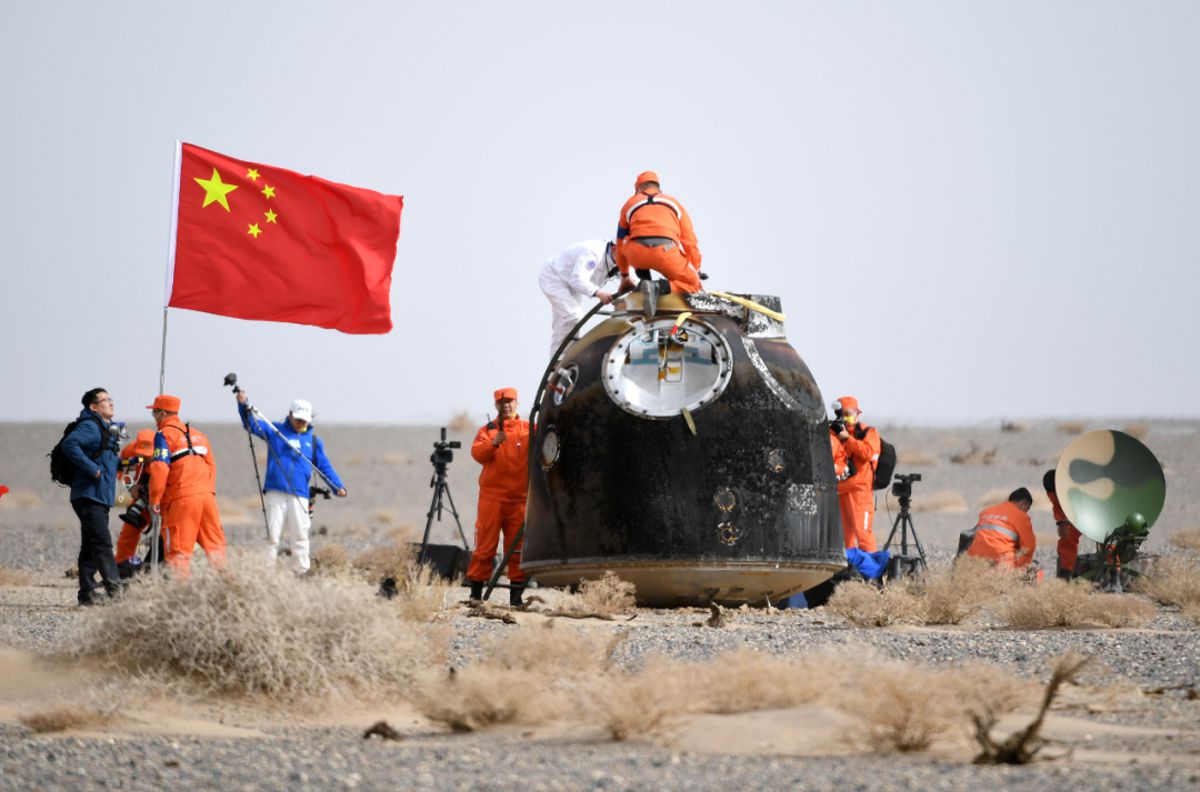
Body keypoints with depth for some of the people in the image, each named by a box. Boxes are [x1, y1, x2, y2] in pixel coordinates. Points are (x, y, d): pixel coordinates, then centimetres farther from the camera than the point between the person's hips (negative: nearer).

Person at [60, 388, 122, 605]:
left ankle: (87, 594, 13)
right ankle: (115, 589, -21)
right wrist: (92, 469, -25)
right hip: (89, 496, -10)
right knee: (102, 543, -15)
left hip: (100, 498, 10)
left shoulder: (107, 429, 19)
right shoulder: (90, 426, -11)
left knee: (91, 547, 10)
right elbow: (69, 445, -27)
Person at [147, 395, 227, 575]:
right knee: (215, 543, 11)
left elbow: (159, 468, -13)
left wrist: (154, 499, -10)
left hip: (181, 499, -6)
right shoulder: (197, 434, 21)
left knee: (178, 550, -4)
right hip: (207, 495, 6)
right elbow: (211, 465, 22)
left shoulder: (164, 434, -2)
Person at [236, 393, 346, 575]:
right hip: (275, 492, -2)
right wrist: (243, 405, -19)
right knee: (272, 534, -2)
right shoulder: (275, 431, 9)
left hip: (299, 495, 2)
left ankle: (301, 572, 8)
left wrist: (338, 486, -1)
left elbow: (325, 466, 13)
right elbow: (252, 424, -1)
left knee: (299, 536, 2)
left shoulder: (313, 440, 14)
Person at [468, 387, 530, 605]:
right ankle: (476, 592, 3)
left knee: (517, 547, 2)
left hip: (519, 497, 1)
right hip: (491, 495, -1)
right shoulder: (487, 430, 10)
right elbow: (477, 453, -6)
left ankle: (516, 593, 6)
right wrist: (494, 443, -22)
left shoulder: (528, 429, 11)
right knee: (485, 544, -1)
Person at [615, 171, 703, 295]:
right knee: (692, 284, 15)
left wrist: (624, 276, 44)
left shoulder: (630, 204, 28)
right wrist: (696, 273, 31)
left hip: (636, 256, 2)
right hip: (666, 252, -2)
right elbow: (690, 241, 23)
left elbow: (621, 242, 33)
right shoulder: (674, 203, 27)